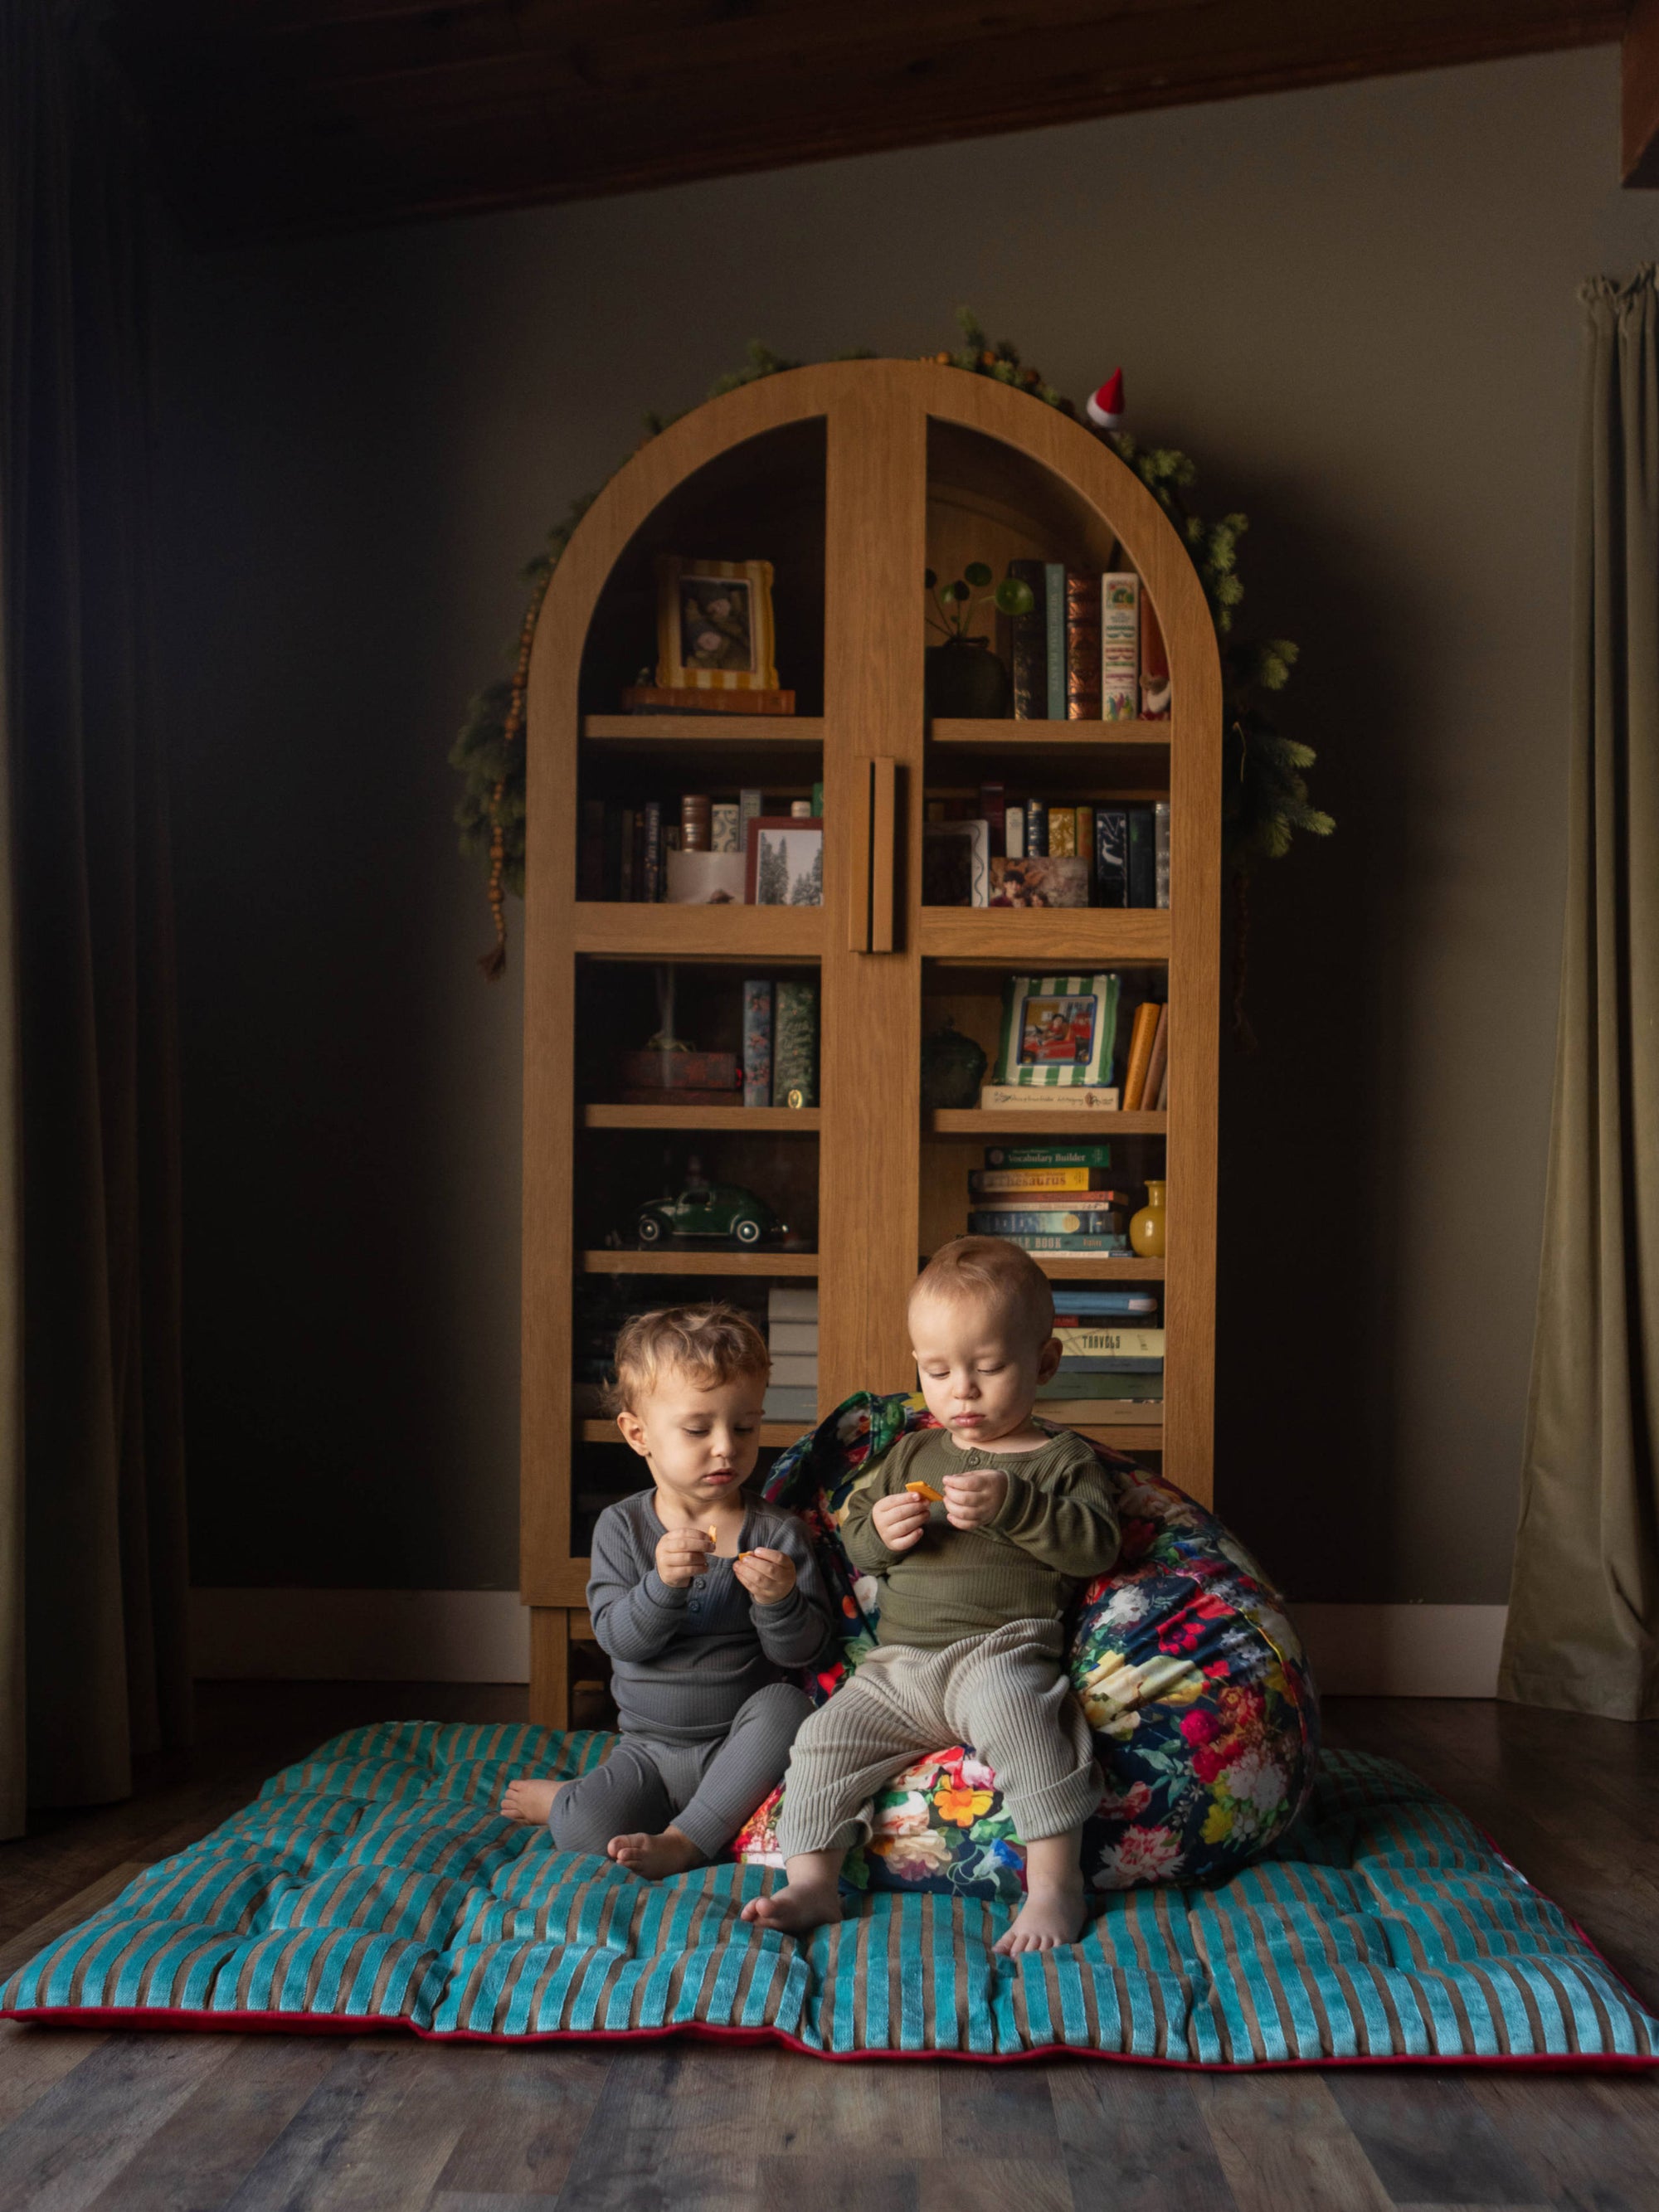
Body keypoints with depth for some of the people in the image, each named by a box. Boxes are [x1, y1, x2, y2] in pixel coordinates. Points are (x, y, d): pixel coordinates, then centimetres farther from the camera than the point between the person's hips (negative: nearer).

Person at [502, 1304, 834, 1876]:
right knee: (585, 1830, -23)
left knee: (785, 1706, -31)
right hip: (650, 1748, 1)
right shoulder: (621, 1528, -1)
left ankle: (684, 1838, -21)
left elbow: (806, 1650, -6)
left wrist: (779, 1602, -27)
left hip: (739, 1745, -1)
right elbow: (617, 1637, -11)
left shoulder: (776, 1532, -4)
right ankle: (564, 1800, 15)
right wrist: (663, 1583, -29)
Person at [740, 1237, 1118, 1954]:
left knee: (1011, 1709, -35)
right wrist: (879, 1533, -6)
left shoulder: (1063, 1460, 5)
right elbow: (852, 1539, 19)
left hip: (1001, 1649, -5)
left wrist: (1011, 1506, -22)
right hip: (897, 1666, 5)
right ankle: (811, 1881, -3)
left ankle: (1055, 1881, -30)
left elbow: (1095, 1546, -10)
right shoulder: (913, 1454, 18)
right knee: (825, 1736, -12)